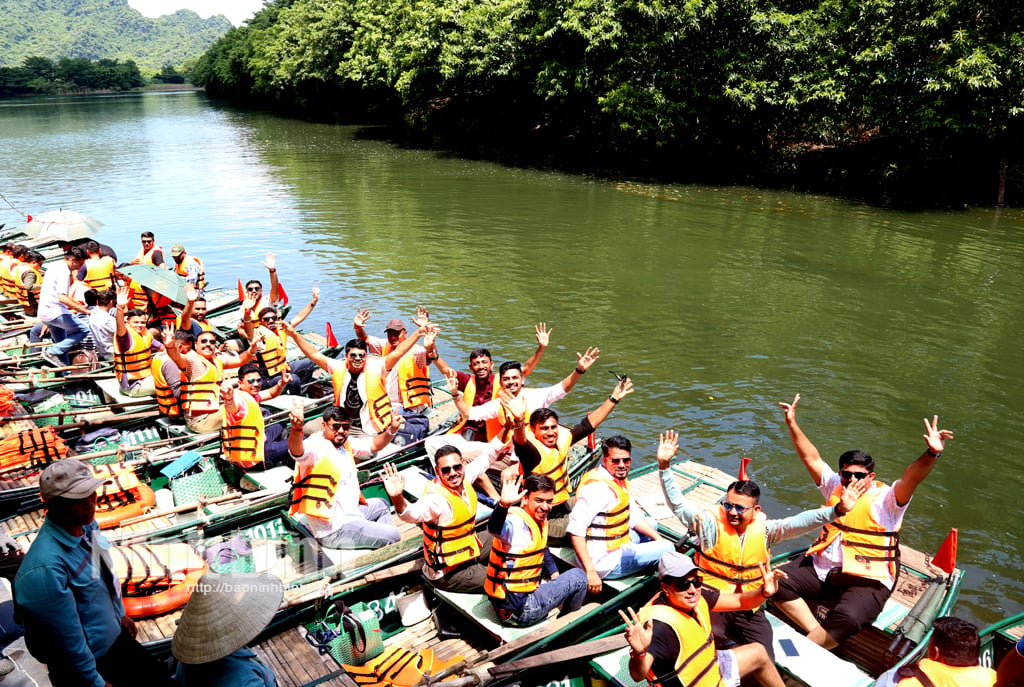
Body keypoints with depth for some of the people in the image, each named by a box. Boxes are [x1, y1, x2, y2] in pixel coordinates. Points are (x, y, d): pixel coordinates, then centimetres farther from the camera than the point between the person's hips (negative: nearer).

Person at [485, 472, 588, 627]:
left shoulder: (541, 520, 5)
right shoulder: (516, 523, -24)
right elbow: (494, 529, -48)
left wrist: (554, 574, 18)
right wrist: (503, 504, -64)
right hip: (516, 611, -10)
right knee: (578, 576, 0)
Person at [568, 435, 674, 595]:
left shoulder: (620, 478, 4)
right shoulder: (597, 487, -27)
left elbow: (634, 515, 16)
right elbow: (575, 529, -33)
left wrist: (658, 539, 8)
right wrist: (590, 572, -34)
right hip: (603, 562, -11)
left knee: (652, 525, 28)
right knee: (667, 549, -7)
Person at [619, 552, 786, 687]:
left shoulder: (696, 595, -13)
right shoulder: (660, 625, -36)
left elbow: (739, 601, -4)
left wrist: (763, 592, -23)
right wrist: (639, 653, -67)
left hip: (713, 670, 8)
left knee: (758, 653, 21)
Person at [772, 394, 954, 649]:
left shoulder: (886, 499, -4)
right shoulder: (836, 487, 13)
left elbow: (910, 479, -21)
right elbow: (812, 459, 13)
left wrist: (931, 455, -39)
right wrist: (792, 425, 7)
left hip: (867, 580, -6)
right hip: (821, 568, 6)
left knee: (847, 619, -34)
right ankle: (817, 635, -19)